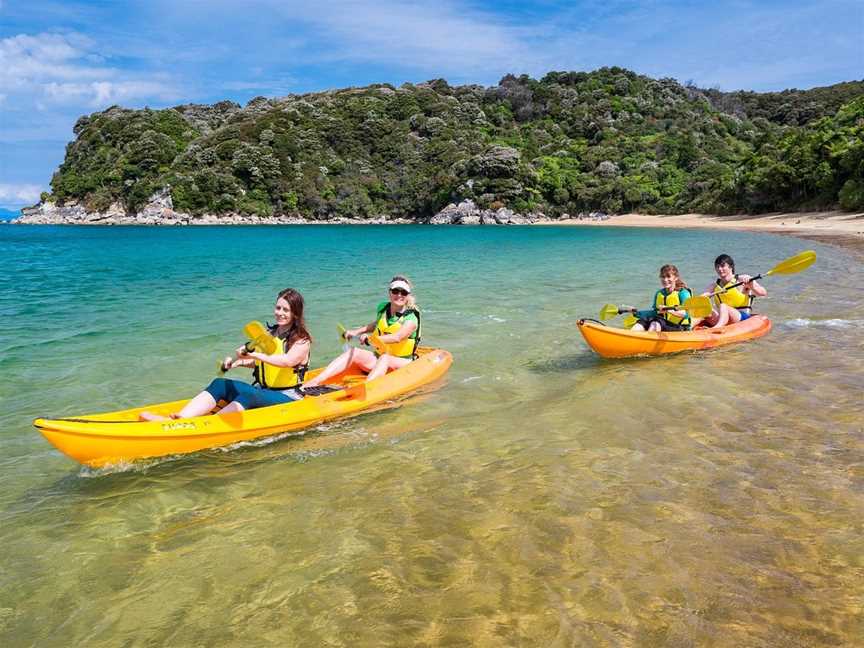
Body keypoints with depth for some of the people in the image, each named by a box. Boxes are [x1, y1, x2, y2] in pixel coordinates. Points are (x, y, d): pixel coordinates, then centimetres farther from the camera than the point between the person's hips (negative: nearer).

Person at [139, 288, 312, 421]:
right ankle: (179, 419, -37)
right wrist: (238, 362, 5)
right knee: (220, 384, -17)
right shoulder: (268, 334, 15)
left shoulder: (302, 340, -7)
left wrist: (255, 354, -39)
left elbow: (288, 361, -28)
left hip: (288, 398, -6)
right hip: (262, 391, 6)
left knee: (249, 394, -35)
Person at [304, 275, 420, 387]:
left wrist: (370, 339, -43)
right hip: (378, 357, 6)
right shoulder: (382, 308, 6)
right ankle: (315, 381, -30)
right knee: (353, 352, -18)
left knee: (384, 359, -37)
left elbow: (397, 337, -33)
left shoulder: (411, 318, -14)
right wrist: (356, 331, 18)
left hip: (402, 362, -5)